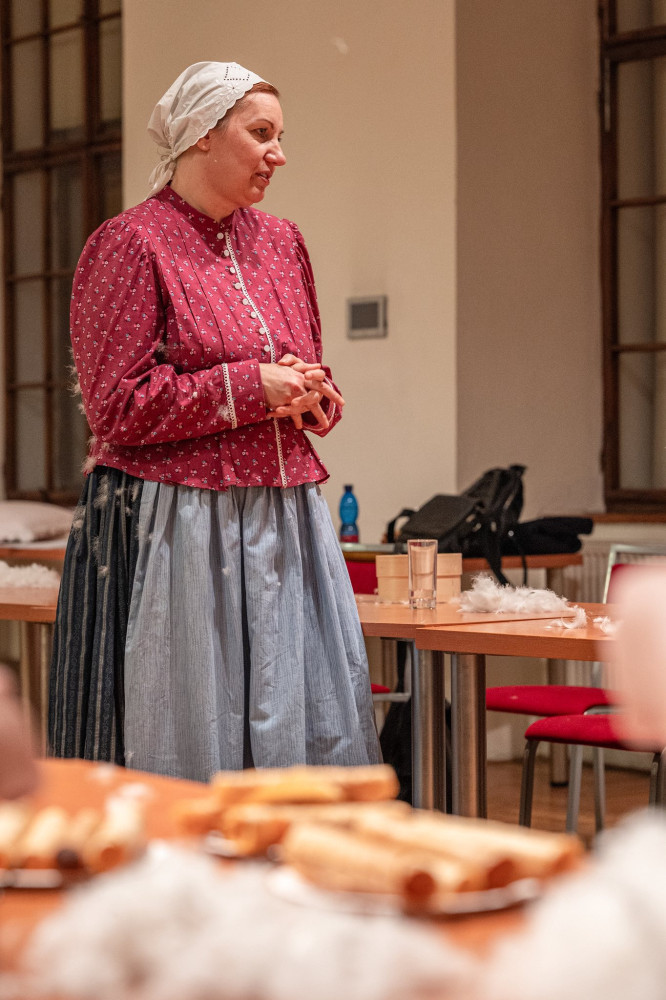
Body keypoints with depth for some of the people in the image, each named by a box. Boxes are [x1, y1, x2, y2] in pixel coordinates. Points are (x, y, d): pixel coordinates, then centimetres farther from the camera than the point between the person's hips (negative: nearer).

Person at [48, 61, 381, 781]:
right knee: (184, 736, -1)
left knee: (316, 728, 4)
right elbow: (117, 407, -11)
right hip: (174, 526, -6)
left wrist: (312, 394, 2)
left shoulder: (282, 245, 16)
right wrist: (251, 387, -12)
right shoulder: (131, 245, -5)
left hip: (286, 524, 7)